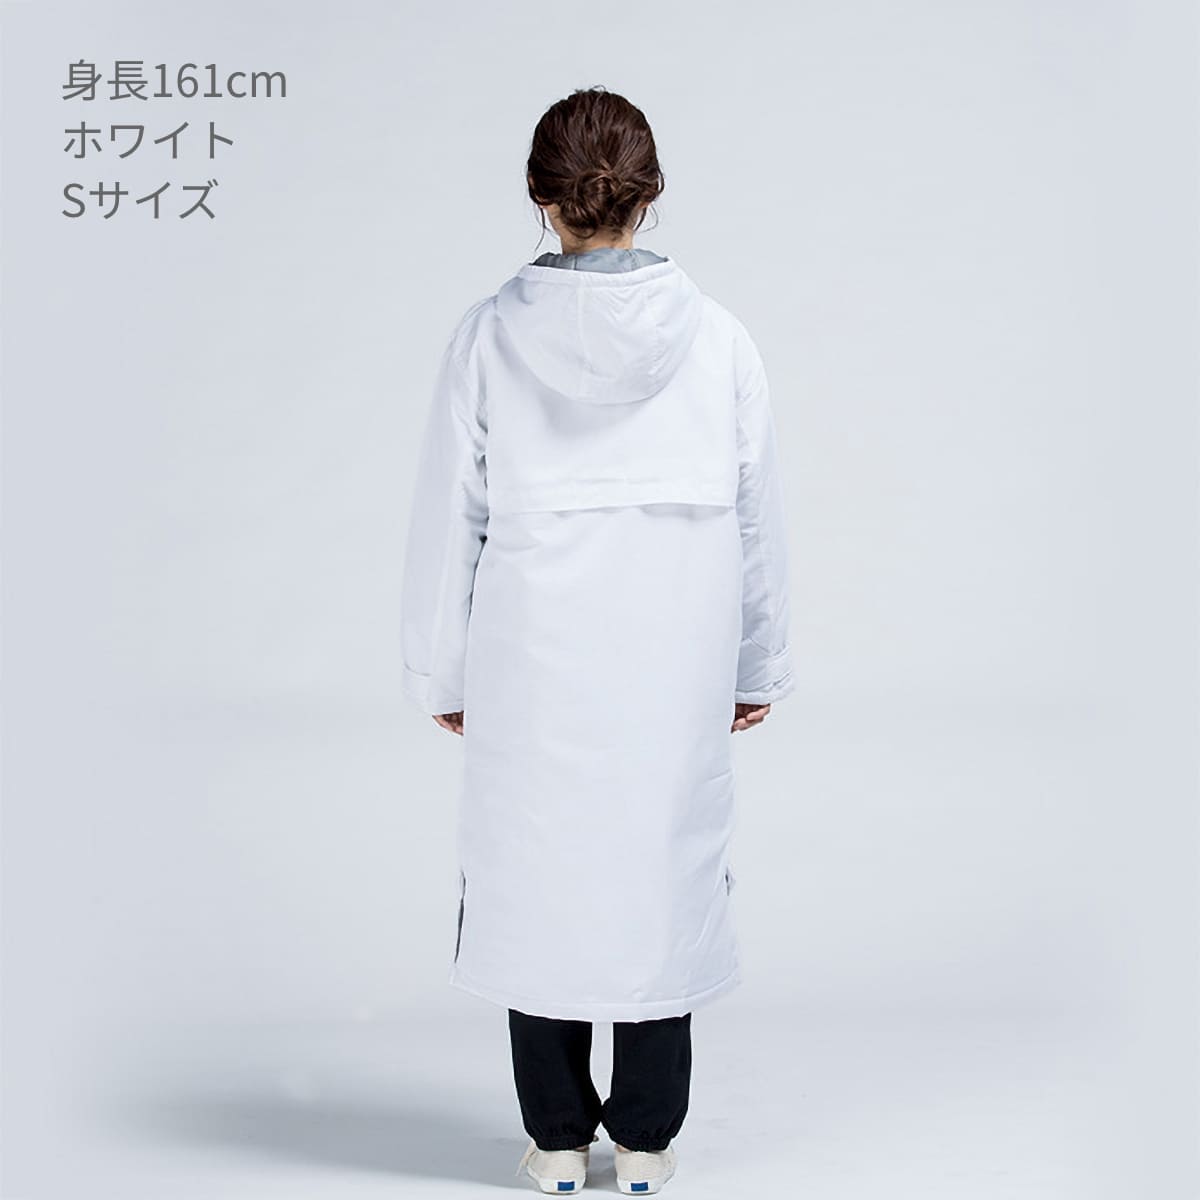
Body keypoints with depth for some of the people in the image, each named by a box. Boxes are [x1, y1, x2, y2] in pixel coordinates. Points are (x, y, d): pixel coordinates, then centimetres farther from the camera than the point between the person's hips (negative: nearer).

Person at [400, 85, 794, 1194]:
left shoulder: (491, 335, -7)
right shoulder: (717, 338, -4)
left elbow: (448, 517, -3)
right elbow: (759, 519, 1)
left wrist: (441, 673, 7)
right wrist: (758, 666, 12)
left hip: (533, 661, -1)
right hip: (674, 661, 1)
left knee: (539, 870, 12)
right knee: (663, 870, 12)